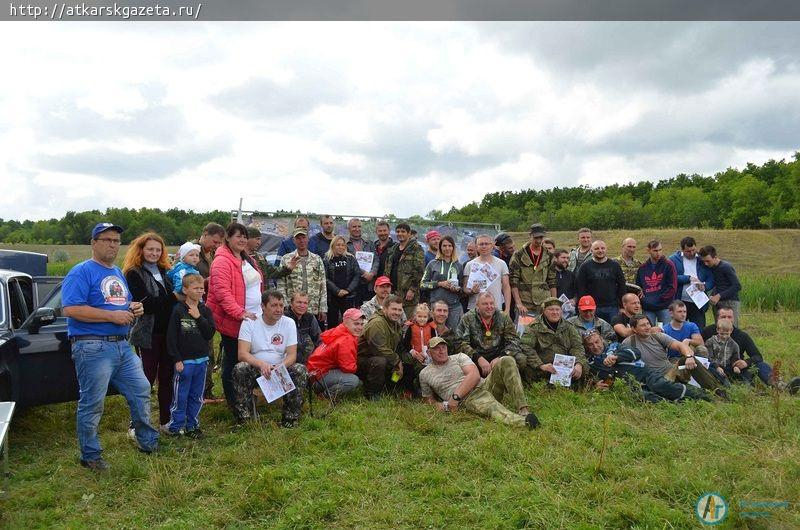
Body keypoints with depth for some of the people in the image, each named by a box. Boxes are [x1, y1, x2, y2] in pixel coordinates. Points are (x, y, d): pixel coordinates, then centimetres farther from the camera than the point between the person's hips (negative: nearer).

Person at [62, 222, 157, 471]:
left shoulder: (118, 273, 18)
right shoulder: (81, 272, -9)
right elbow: (70, 309, -20)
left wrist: (134, 309, 6)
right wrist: (112, 315, -22)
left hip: (122, 345, 8)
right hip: (93, 346, -8)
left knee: (141, 391, 11)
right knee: (92, 404, 1)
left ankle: (148, 442, 26)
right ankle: (90, 456, 16)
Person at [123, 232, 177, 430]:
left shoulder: (164, 271, 15)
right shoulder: (134, 273, -5)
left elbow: (175, 296, 14)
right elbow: (145, 304, -16)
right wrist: (172, 297, -14)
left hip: (168, 332, 6)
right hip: (148, 333, -6)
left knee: (167, 377, 12)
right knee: (146, 379, -2)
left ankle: (166, 421, 23)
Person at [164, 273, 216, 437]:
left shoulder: (205, 310, 5)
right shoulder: (178, 310, -8)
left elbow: (210, 333, -4)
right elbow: (171, 337, -8)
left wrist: (199, 317, -13)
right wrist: (177, 360, -10)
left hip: (202, 360, 5)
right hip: (184, 361, -4)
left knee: (197, 396, 13)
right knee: (180, 396, 3)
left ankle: (191, 426, 25)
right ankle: (175, 426, 16)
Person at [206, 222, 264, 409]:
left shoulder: (246, 259, 15)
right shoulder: (223, 261, -14)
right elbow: (222, 292, -23)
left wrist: (261, 310, 20)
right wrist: (240, 313, -27)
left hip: (253, 319, 8)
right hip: (232, 322, -8)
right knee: (232, 361, 4)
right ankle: (233, 403, 16)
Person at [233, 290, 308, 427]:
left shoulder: (289, 323, -1)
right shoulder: (249, 322, -5)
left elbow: (292, 355, -7)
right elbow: (242, 353, -16)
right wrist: (261, 364, -35)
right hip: (256, 370, -1)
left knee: (300, 370, -27)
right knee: (240, 369, -31)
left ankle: (291, 417, -14)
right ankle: (242, 417, -18)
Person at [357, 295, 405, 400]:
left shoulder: (396, 324, 10)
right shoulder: (377, 323, -22)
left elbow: (397, 347, 11)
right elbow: (380, 350, -27)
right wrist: (397, 361, -18)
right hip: (361, 360, -9)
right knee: (380, 361, -37)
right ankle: (370, 394, -17)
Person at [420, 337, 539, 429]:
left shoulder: (459, 357, 17)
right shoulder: (425, 374, 16)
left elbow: (475, 375, -1)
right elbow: (428, 399, 24)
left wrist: (456, 396, -13)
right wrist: (441, 405, -1)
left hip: (484, 385, 4)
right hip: (467, 399, -3)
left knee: (506, 361, -21)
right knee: (490, 407, -39)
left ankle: (522, 409, -36)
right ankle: (524, 421, -67)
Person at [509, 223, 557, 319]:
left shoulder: (549, 257, 10)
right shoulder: (519, 256, -1)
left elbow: (552, 283, 13)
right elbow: (513, 282, -5)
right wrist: (518, 303, -13)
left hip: (545, 305, 3)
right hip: (525, 306, -3)